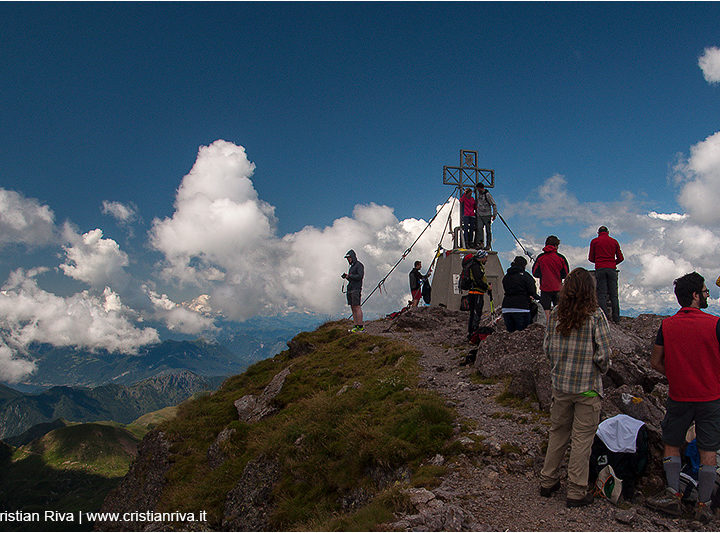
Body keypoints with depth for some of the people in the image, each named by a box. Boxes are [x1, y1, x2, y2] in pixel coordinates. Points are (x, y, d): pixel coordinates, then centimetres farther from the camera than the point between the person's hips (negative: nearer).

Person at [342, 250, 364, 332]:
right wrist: (346, 276, 6)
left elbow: (360, 276, -17)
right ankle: (355, 326, 6)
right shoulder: (351, 266, 22)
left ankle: (361, 326, -13)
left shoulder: (359, 265, -4)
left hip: (356, 289, -9)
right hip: (350, 289, 9)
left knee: (357, 307, -12)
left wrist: (349, 276, -10)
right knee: (353, 308, 5)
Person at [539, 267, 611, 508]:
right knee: (582, 439, 6)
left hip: (560, 383, 4)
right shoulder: (595, 316, -12)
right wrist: (601, 370, 7)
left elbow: (547, 346, 3)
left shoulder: (556, 314, -2)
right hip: (587, 387, -4)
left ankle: (548, 481, 27)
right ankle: (576, 492, 14)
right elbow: (603, 352, -12)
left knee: (558, 433, 17)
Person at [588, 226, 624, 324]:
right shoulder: (614, 241, 13)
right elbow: (620, 258, 11)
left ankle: (605, 316, -13)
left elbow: (591, 258, 7)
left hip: (600, 269, -2)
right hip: (612, 269, 2)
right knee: (614, 294, 4)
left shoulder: (594, 241, 7)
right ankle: (616, 319, 2)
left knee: (601, 294, -3)